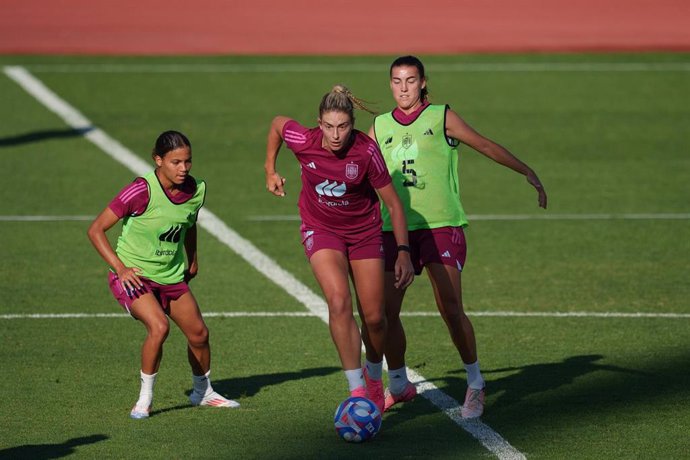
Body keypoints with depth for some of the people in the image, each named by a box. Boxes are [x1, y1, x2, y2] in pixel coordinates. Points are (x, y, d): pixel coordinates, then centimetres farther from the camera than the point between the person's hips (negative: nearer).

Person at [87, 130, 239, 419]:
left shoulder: (196, 190, -6)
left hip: (171, 276, 6)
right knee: (159, 327, -28)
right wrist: (120, 268, -22)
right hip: (134, 275, -6)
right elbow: (96, 230, -18)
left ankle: (203, 392, 37)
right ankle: (145, 398, -11)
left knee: (199, 334, 10)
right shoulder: (142, 191, -24)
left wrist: (192, 261, 21)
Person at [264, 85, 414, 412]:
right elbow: (277, 123, 2)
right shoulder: (304, 142, -22)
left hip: (364, 231, 1)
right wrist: (270, 171, 9)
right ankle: (357, 390, -20)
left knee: (373, 316, 5)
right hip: (320, 229, -1)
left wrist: (403, 251, -16)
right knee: (339, 302, -24)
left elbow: (393, 203, -13)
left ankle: (374, 379, 35)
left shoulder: (366, 151, -24)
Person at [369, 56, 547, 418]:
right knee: (385, 310, -2)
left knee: (451, 309, -10)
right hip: (395, 229, 3)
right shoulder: (379, 127, 11)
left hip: (440, 227, -3)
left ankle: (475, 385, 7)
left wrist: (528, 173, 1)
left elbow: (487, 147, 5)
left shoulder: (442, 118, 2)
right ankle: (398, 385, 19)